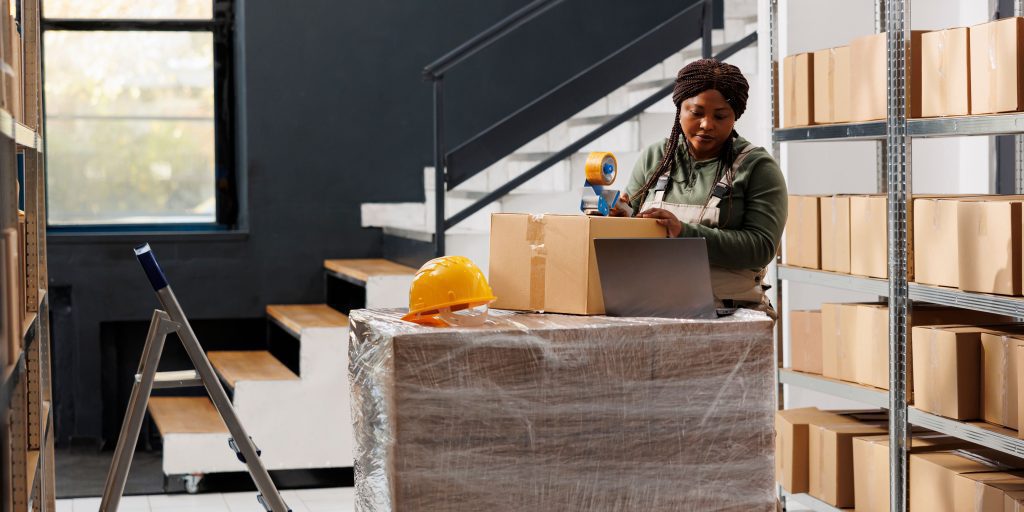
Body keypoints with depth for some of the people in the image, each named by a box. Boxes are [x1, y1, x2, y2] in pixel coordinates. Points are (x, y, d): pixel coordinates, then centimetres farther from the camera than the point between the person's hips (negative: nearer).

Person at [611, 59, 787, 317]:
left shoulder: (757, 167, 3)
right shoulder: (654, 158, 14)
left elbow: (761, 246, -9)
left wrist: (685, 233, -19)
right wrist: (619, 217, -8)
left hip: (733, 313, -3)